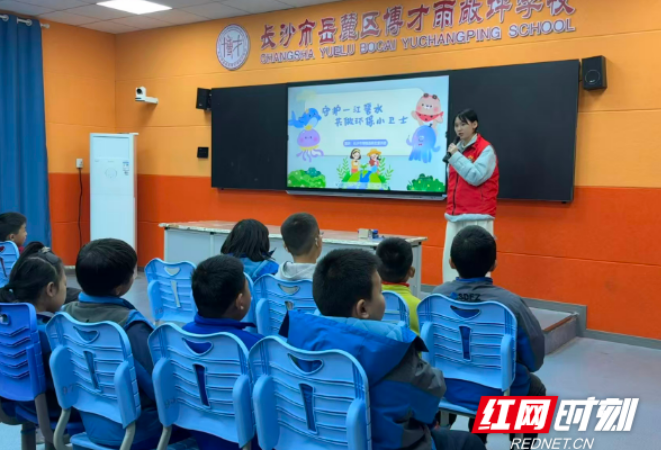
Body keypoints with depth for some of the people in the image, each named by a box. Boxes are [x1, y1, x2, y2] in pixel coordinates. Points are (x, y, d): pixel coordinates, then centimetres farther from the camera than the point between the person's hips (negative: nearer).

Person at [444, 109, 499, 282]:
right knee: (450, 261, 6)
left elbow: (476, 176, -17)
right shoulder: (457, 149, 16)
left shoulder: (485, 149, -5)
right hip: (455, 216, 7)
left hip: (477, 218, -7)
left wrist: (456, 156, -14)